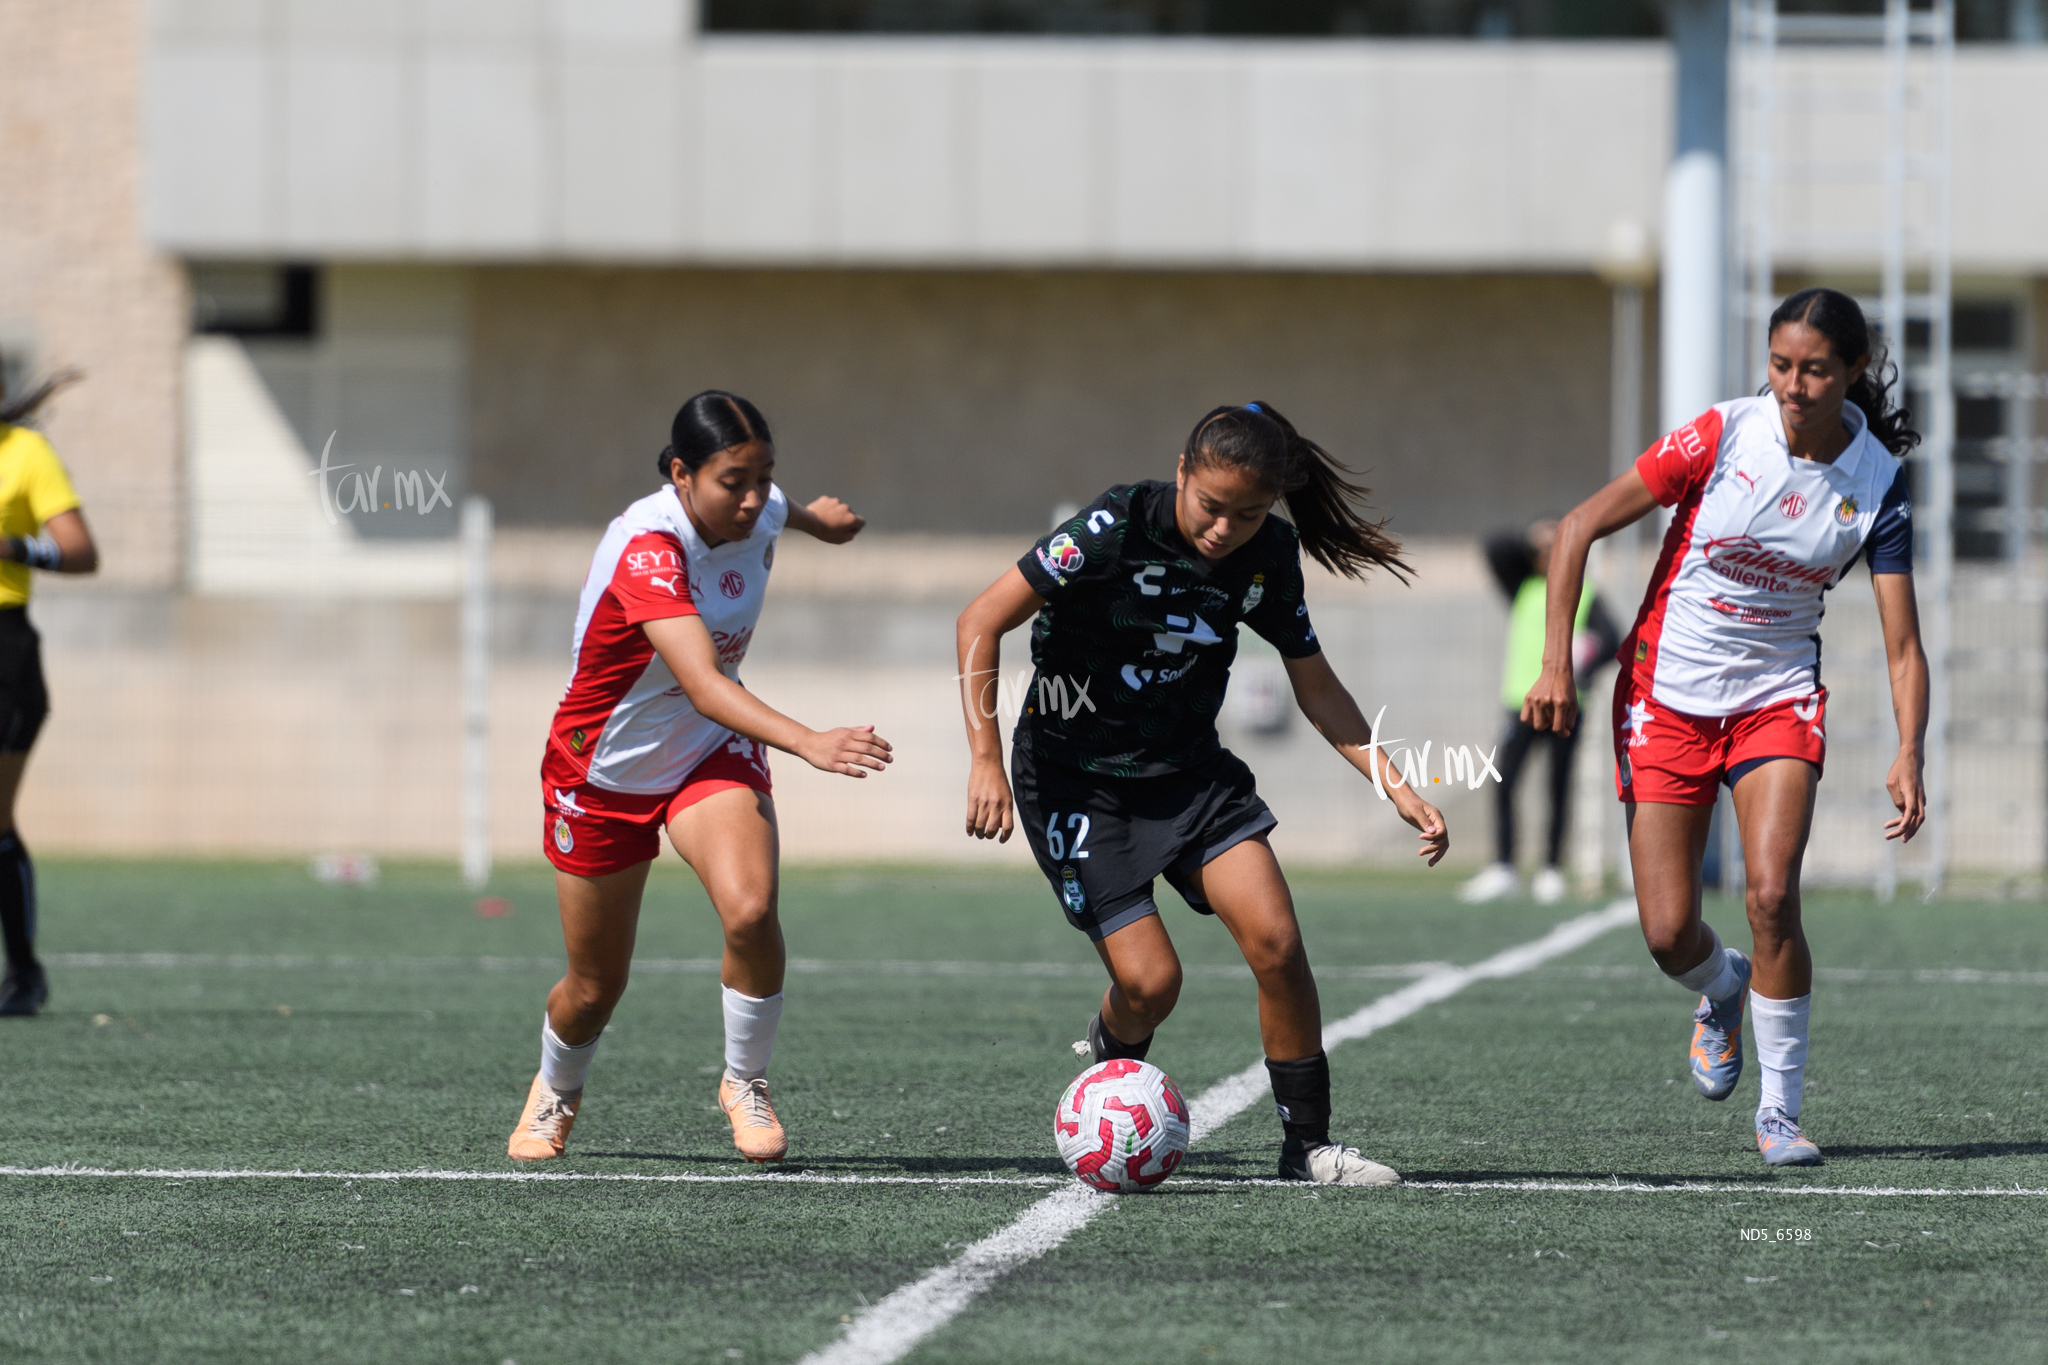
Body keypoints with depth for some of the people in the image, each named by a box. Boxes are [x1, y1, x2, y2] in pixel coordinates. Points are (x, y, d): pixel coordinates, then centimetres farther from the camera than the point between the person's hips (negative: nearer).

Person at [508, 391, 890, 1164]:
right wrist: (810, 745, -60)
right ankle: (555, 1094, 46)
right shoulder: (646, 550, -36)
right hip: (603, 772, -4)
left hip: (711, 752, 4)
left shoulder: (758, 516, -14)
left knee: (751, 911, -25)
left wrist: (811, 516, 36)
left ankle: (745, 1084, 0)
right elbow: (704, 686, -48)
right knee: (595, 988, 11)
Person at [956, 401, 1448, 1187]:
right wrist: (985, 758, -28)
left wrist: (1396, 788, -7)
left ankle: (1308, 1145, 0)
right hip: (1076, 778, -4)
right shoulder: (1119, 529, -24)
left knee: (1274, 939, -14)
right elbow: (982, 621, -21)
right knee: (1149, 980, -12)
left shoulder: (1268, 555, -9)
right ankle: (1111, 1060, 25)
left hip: (1189, 769, 4)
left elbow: (1316, 688, 3)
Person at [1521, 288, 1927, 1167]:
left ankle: (1780, 1108, -3)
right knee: (1669, 935, -4)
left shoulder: (1877, 482, -11)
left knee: (1772, 896, -20)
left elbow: (1902, 644, -11)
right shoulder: (1723, 437, -16)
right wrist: (1556, 662, -15)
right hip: (1667, 694, 0)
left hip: (1778, 698, 0)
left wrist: (1908, 756, -27)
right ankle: (1721, 992, 34)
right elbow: (1580, 528, -8)